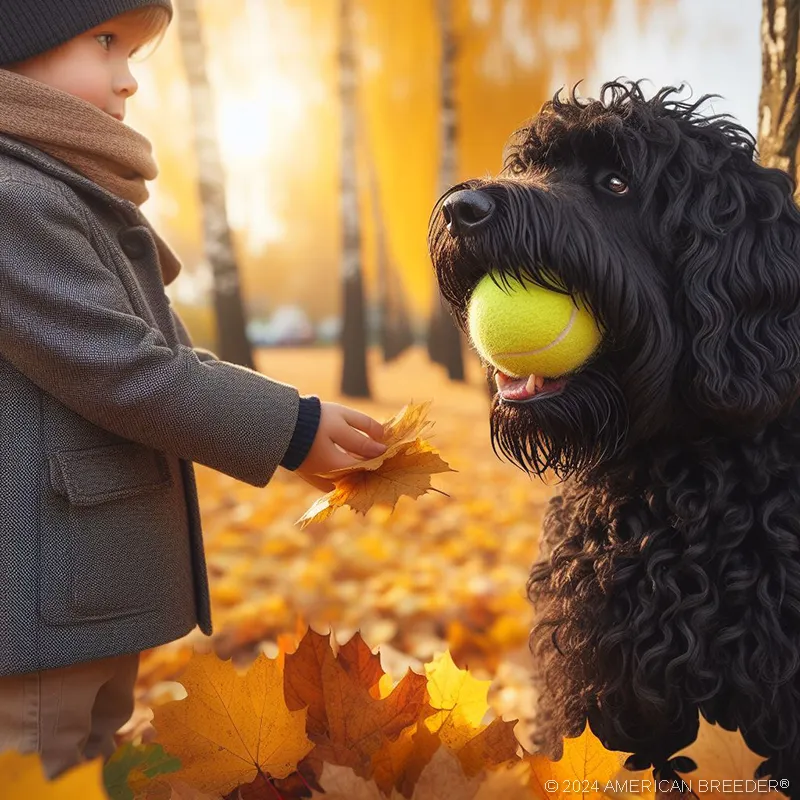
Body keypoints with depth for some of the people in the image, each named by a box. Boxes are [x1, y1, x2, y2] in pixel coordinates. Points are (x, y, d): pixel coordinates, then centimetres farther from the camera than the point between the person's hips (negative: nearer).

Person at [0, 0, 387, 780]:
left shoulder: (77, 204, 17)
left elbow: (174, 359, 18)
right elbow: (123, 371, -22)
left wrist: (302, 431, 9)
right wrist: (292, 428, -13)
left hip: (95, 589, 10)